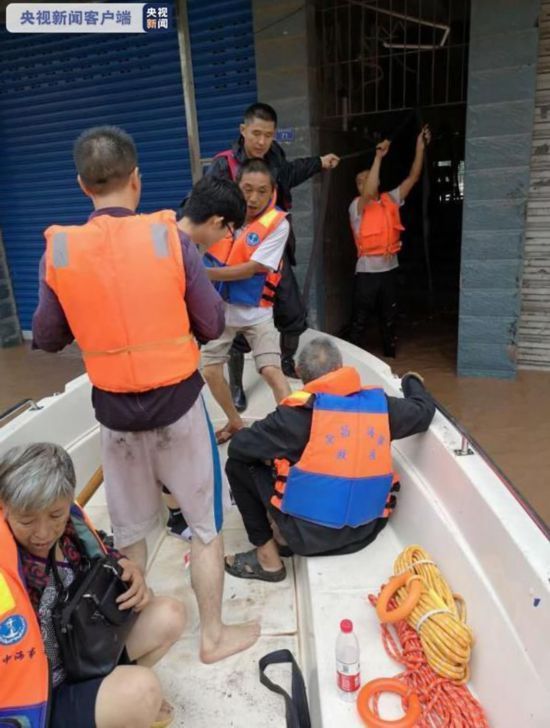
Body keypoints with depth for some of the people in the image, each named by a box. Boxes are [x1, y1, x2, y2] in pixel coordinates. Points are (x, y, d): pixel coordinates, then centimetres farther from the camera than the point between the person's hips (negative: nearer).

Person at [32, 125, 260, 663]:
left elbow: (46, 339, 4)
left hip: (113, 408, 3)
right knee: (206, 524, 16)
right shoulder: (171, 238, -12)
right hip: (177, 401, -2)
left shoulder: (58, 251, -6)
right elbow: (212, 325, -6)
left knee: (129, 531, 21)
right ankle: (214, 635, 31)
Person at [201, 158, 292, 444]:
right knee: (210, 370, 8)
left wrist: (205, 273, -21)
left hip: (255, 312, -4)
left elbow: (251, 269, -20)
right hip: (219, 308, 4)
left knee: (272, 371, -14)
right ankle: (235, 423, 31)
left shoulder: (278, 223, -15)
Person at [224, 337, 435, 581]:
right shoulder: (379, 403, -4)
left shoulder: (299, 413, -16)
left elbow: (238, 447, -9)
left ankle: (268, 557, 11)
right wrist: (412, 381, 34)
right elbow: (424, 410, 14)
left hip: (308, 535, -6)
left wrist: (270, 456, 11)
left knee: (240, 465, 7)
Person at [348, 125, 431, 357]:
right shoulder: (357, 206, -8)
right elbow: (369, 193, -28)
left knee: (389, 318, 16)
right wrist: (378, 156, -28)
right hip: (367, 271, -5)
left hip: (390, 269, 5)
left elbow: (413, 178, 6)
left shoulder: (390, 200, 7)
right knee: (360, 320, 2)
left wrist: (420, 147, -4)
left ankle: (390, 356, 30)